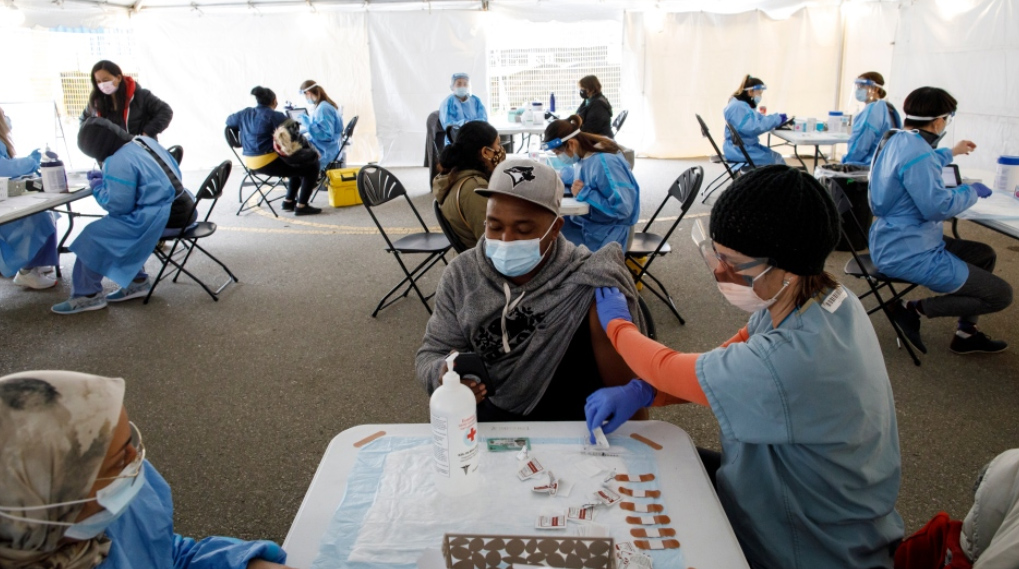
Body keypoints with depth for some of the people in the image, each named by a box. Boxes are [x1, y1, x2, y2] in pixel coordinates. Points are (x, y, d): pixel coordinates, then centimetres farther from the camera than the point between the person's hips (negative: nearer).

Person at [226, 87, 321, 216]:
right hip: (268, 163, -9)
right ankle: (301, 205, -2)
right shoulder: (276, 116, -11)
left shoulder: (245, 113, 10)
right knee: (312, 167, 1)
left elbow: (229, 121, 26)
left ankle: (289, 201, 27)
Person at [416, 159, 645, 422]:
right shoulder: (461, 275, -3)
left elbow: (624, 386, -13)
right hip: (482, 422, 4)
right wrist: (445, 377, -22)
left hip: (570, 431, -4)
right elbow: (432, 353, 0)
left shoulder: (587, 283, -13)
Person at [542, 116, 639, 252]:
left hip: (604, 233, -9)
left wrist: (585, 193, -25)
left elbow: (622, 208, -29)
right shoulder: (584, 155, 0)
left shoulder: (605, 163, -27)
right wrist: (563, 175, 4)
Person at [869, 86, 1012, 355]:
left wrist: (951, 153, 46)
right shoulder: (917, 151, -24)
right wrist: (973, 191, -7)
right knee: (1000, 294, -5)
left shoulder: (896, 140, 9)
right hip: (909, 255, -11)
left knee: (985, 255, 26)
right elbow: (937, 207, -25)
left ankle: (966, 333, 28)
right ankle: (914, 310, -3)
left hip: (894, 242, 11)